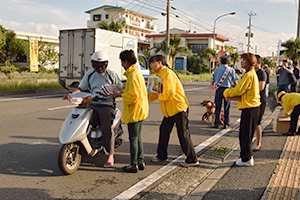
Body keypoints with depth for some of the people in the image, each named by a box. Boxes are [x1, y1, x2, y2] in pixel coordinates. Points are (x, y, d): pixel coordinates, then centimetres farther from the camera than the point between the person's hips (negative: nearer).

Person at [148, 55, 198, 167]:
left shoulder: (167, 73, -16)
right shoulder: (160, 75, 15)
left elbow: (169, 92, -24)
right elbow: (157, 94, 19)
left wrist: (159, 96, -9)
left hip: (179, 108, -10)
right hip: (169, 110, 10)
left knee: (183, 133, -4)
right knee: (164, 130, 14)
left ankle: (192, 159, 5)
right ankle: (162, 155, 28)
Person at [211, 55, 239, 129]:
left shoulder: (216, 69, 7)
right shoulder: (231, 70, 1)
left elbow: (212, 82, 10)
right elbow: (235, 83, 2)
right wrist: (233, 84, 24)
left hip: (218, 89, 1)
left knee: (218, 107, 7)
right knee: (227, 108, 8)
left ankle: (217, 123, 6)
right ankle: (225, 124, 9)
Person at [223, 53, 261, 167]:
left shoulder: (249, 75, -15)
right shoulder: (252, 73, 17)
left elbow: (238, 90, -18)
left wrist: (227, 92, -1)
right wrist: (232, 96, 7)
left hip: (250, 109, -10)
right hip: (249, 107, 10)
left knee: (245, 135, -2)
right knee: (244, 134, 16)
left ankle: (247, 159, 6)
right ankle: (246, 156, 25)